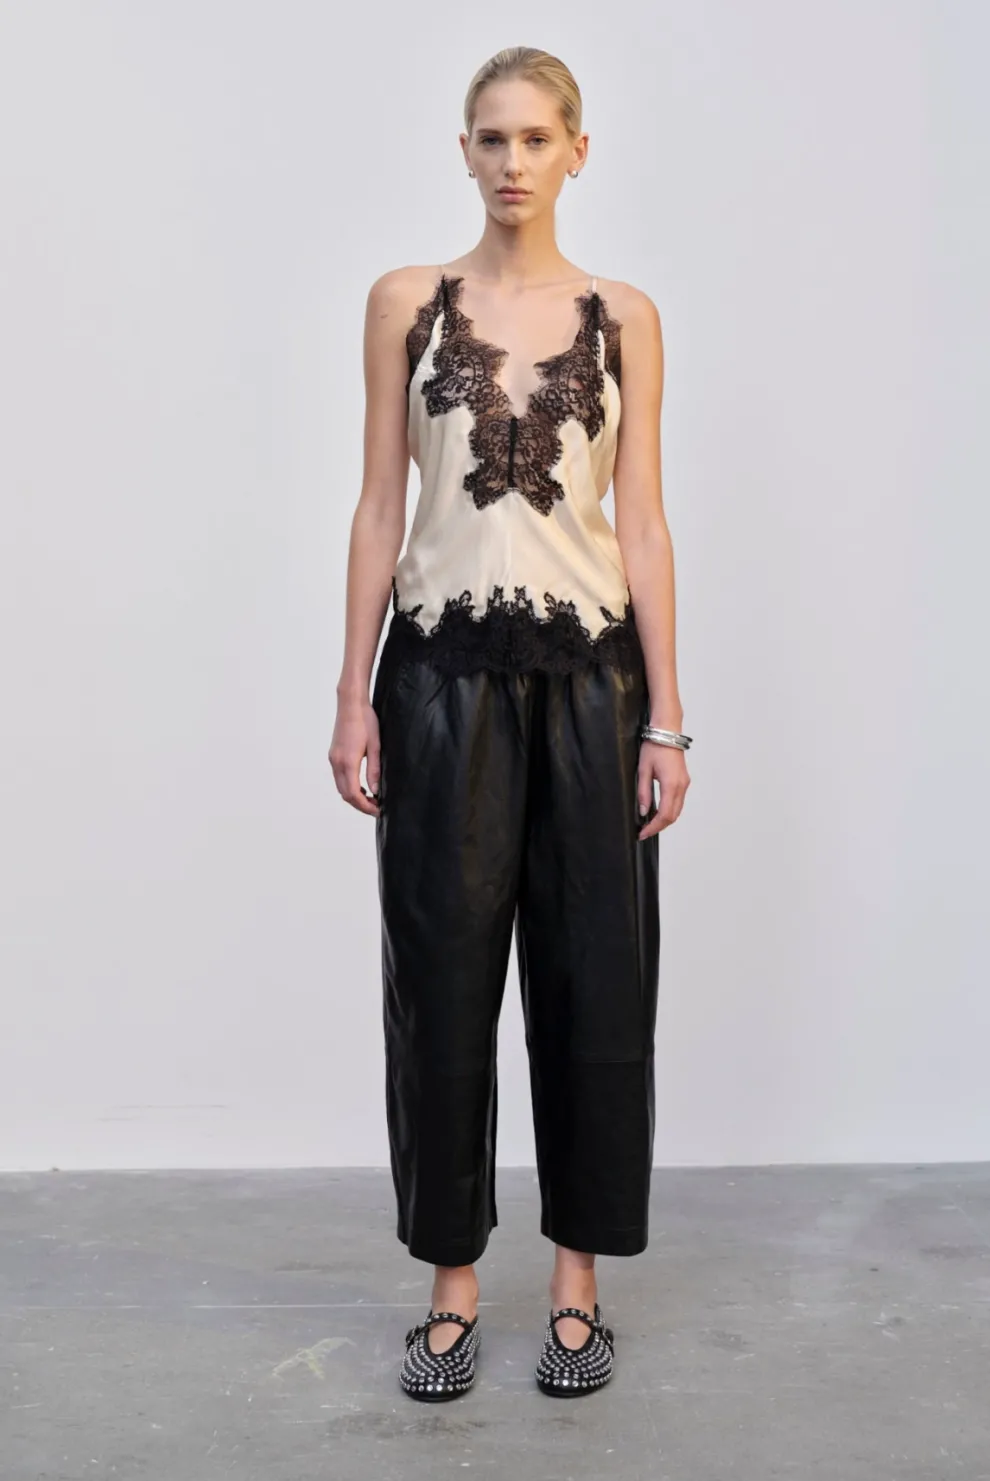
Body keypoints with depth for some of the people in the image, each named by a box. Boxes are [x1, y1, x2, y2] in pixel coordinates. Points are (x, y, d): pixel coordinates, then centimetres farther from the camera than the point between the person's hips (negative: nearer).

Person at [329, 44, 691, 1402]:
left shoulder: (624, 318, 6)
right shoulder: (407, 302, 5)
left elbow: (641, 519, 2)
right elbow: (380, 503, 3)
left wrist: (667, 716, -3)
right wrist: (355, 695, -3)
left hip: (589, 671, 1)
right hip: (447, 666, 0)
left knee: (594, 980, 6)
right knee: (444, 976, 5)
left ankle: (579, 1278, 23)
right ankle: (452, 1281, 21)